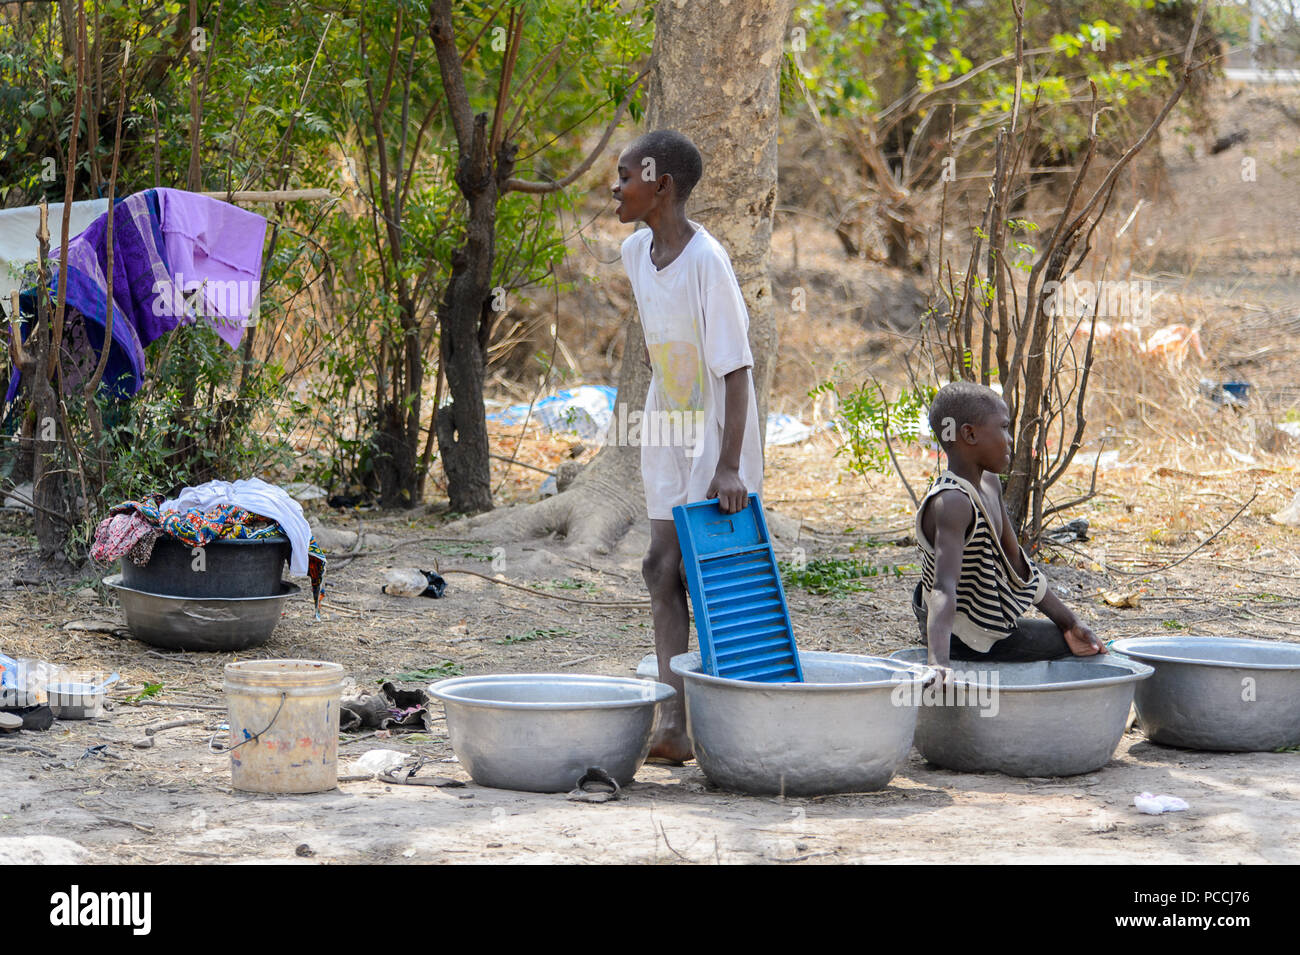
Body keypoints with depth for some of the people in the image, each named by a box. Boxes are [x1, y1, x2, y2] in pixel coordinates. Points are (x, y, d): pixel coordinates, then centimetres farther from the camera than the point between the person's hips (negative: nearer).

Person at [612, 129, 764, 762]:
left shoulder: (707, 261, -21)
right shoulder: (635, 252, 2)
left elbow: (736, 366, -22)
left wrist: (728, 465, -26)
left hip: (716, 430, -7)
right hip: (667, 428, 7)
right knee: (663, 570, 0)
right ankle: (674, 723, -2)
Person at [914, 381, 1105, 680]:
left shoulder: (989, 484, 0)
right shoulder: (952, 503, -31)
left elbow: (1015, 561, 7)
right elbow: (944, 588, -42)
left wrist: (1070, 623, 7)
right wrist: (939, 664, -55)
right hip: (961, 638, -10)